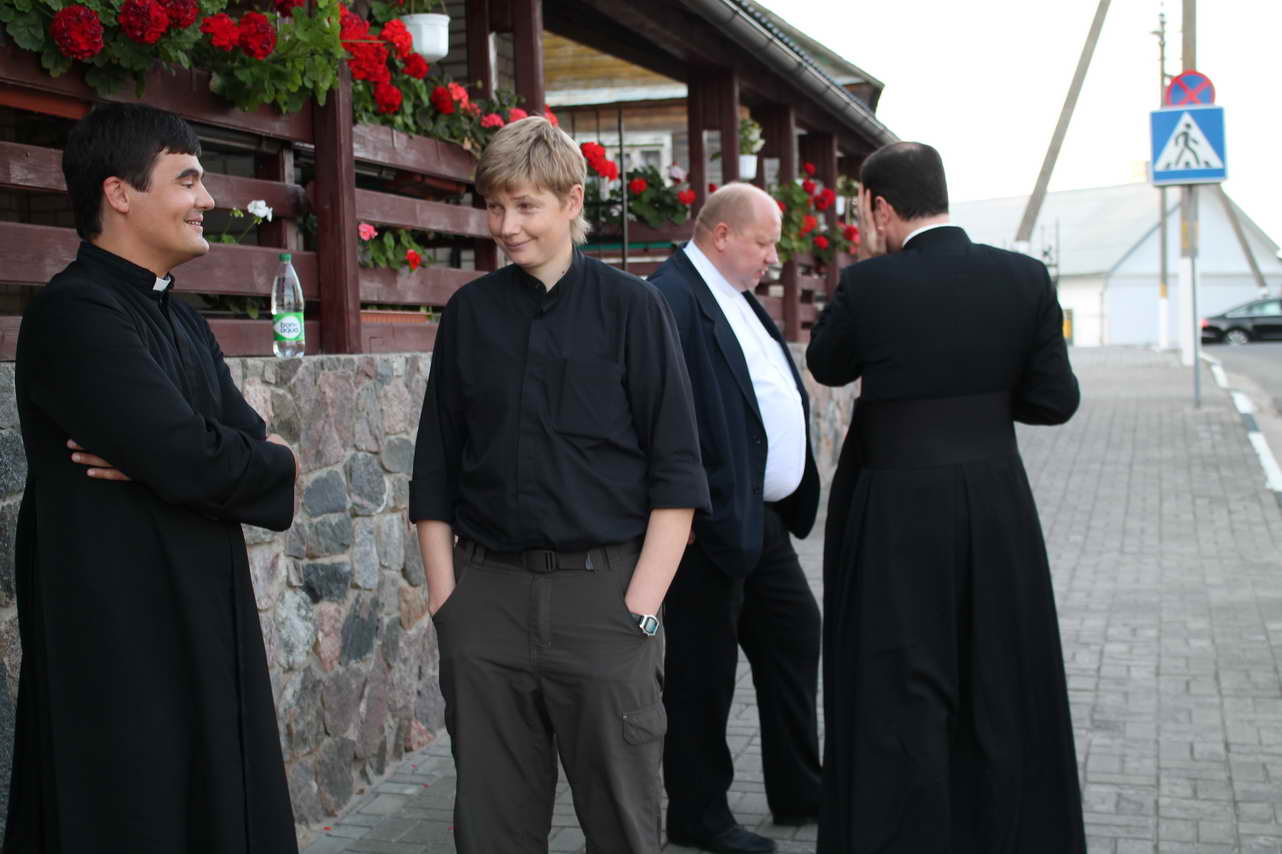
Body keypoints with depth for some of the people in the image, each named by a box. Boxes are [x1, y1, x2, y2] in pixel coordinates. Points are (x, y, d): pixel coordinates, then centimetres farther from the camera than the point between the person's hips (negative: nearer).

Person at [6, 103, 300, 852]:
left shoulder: (181, 319, 15)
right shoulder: (74, 314, -15)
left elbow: (253, 444, 6)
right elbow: (192, 460, -24)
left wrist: (168, 460, -14)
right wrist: (278, 462, -5)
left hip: (205, 626, 9)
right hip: (120, 640, -9)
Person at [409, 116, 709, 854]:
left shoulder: (632, 308, 0)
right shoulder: (471, 312, 9)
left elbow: (676, 472, -2)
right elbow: (436, 470, 11)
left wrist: (642, 606, -9)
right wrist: (444, 596, 4)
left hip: (604, 589, -3)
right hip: (486, 591, 3)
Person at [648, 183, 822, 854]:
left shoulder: (736, 297, 15)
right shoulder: (669, 298, -17)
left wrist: (795, 497, 15)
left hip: (763, 516, 10)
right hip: (713, 521, -10)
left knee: (794, 634, 17)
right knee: (704, 668, 2)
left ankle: (798, 791, 31)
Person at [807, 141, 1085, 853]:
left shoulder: (869, 284, -11)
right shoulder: (1025, 278, -3)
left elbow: (827, 367, 6)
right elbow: (1056, 399, 0)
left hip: (896, 511, -3)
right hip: (998, 505, 4)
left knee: (901, 693, 6)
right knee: (1000, 688, 16)